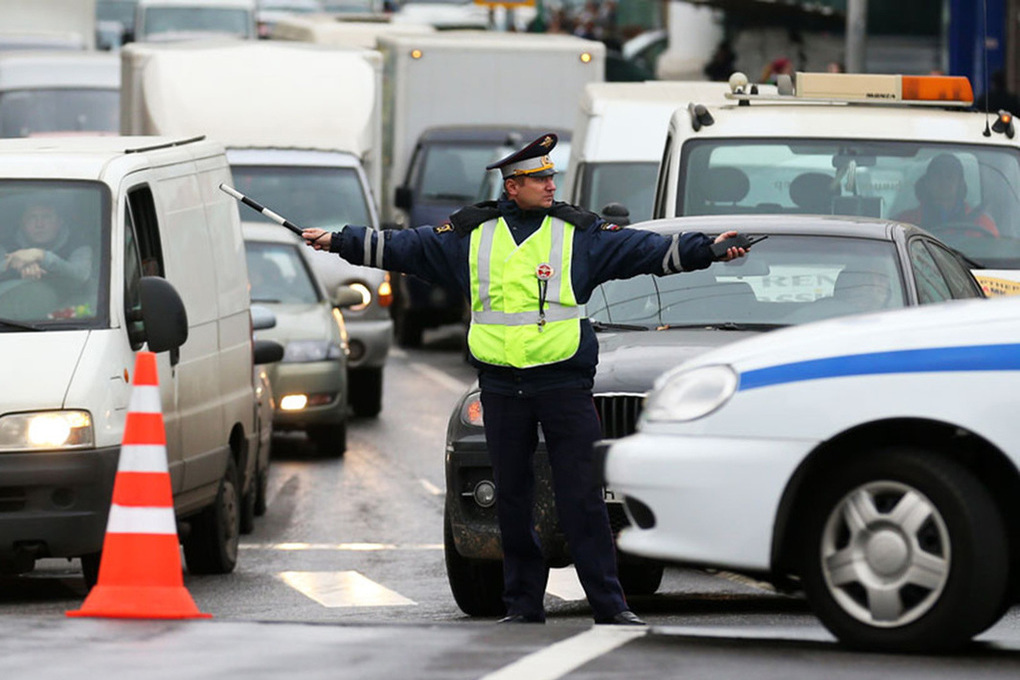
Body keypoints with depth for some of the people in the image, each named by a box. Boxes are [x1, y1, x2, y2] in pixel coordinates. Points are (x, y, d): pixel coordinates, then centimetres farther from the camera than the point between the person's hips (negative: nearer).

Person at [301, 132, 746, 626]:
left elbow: (646, 250, 1)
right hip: (502, 387, 2)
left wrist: (705, 249, -9)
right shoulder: (469, 235, 8)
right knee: (512, 501, 7)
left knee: (582, 497, -6)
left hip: (564, 382, -2)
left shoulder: (580, 233, 5)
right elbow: (401, 248, 13)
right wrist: (339, 242, 11)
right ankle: (523, 604, 15)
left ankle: (609, 603, -4)